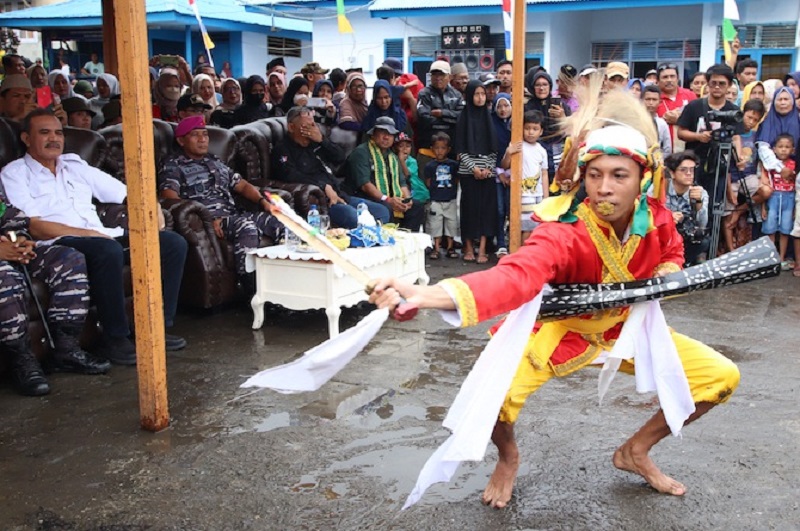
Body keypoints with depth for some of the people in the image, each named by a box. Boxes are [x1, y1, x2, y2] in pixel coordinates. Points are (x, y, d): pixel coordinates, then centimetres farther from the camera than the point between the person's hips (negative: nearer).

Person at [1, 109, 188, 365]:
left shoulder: (75, 165, 22)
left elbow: (125, 192, 23)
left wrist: (153, 209, 2)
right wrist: (87, 233, -17)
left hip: (101, 236, 6)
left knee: (173, 243, -10)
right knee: (108, 250, -39)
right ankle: (115, 339, -25)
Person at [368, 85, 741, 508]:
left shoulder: (656, 219, -16)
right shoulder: (564, 233, -34)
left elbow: (672, 253, 11)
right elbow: (515, 275, -55)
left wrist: (668, 271, -14)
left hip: (627, 327, 6)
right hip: (558, 327, -5)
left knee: (721, 377, 0)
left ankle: (636, 451, 23)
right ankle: (508, 458, 8)